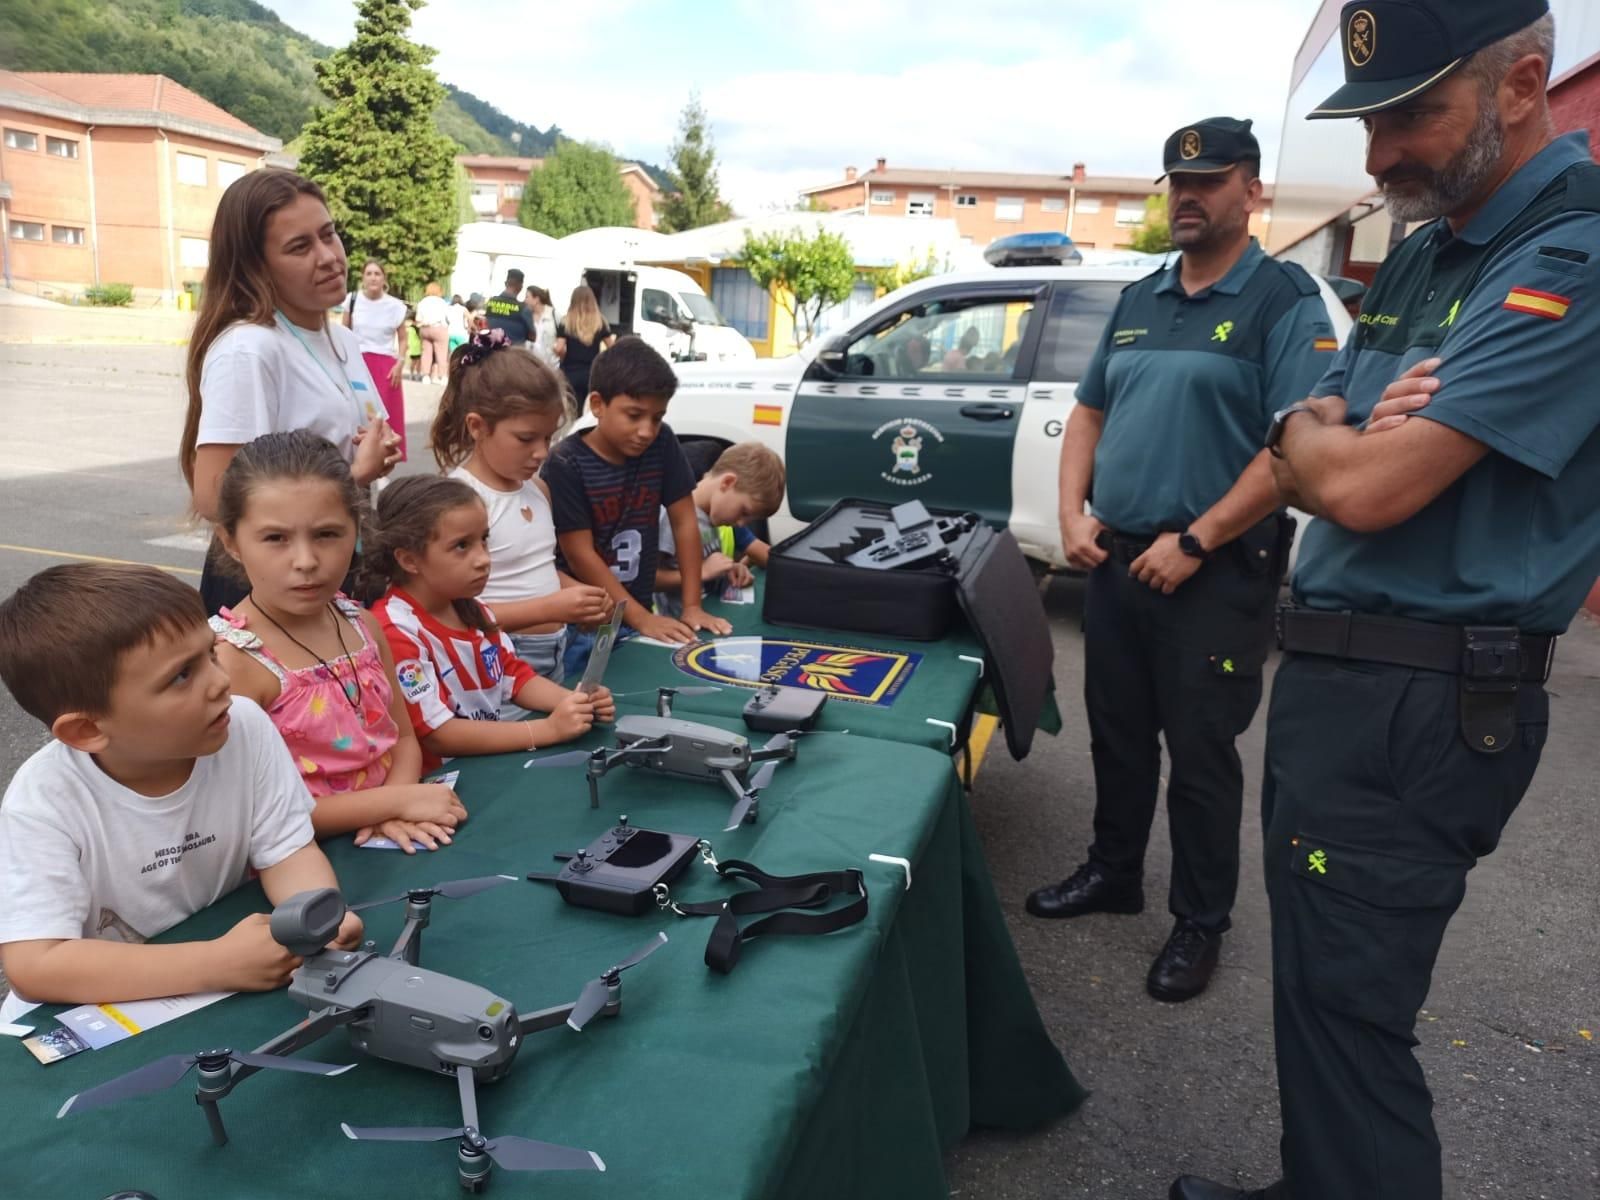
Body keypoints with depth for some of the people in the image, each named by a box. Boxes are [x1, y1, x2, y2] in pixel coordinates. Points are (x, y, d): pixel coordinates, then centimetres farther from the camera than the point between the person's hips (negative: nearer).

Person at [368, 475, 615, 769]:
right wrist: (549, 729, -23)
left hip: (495, 762, 7)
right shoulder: (394, 632, -17)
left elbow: (516, 677, 13)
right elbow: (438, 736, -20)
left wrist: (576, 702, -6)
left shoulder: (471, 610, 7)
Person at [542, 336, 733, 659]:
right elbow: (580, 556, -14)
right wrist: (641, 619, -17)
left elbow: (685, 522, 3)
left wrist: (692, 605, -3)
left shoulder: (662, 444, -1)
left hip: (640, 609, 4)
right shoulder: (567, 463, -13)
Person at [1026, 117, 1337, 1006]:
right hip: (1116, 558, 6)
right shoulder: (1139, 300, 13)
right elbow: (1091, 411, 17)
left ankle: (1202, 924, 21)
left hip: (1217, 570, -6)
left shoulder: (1286, 301, -7)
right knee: (1117, 733, 16)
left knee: (1200, 753, 4)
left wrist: (1193, 542, -20)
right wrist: (1074, 515, 1)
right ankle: (1113, 873, 35)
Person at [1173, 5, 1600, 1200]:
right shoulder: (1423, 253, 14)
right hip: (1336, 668, 9)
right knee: (1321, 986, 20)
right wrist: (1344, 432, -9)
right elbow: (1304, 458, 14)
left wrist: (1316, 433, -2)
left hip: (1423, 702, -9)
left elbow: (1363, 487, -24)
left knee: (1343, 1007, 1)